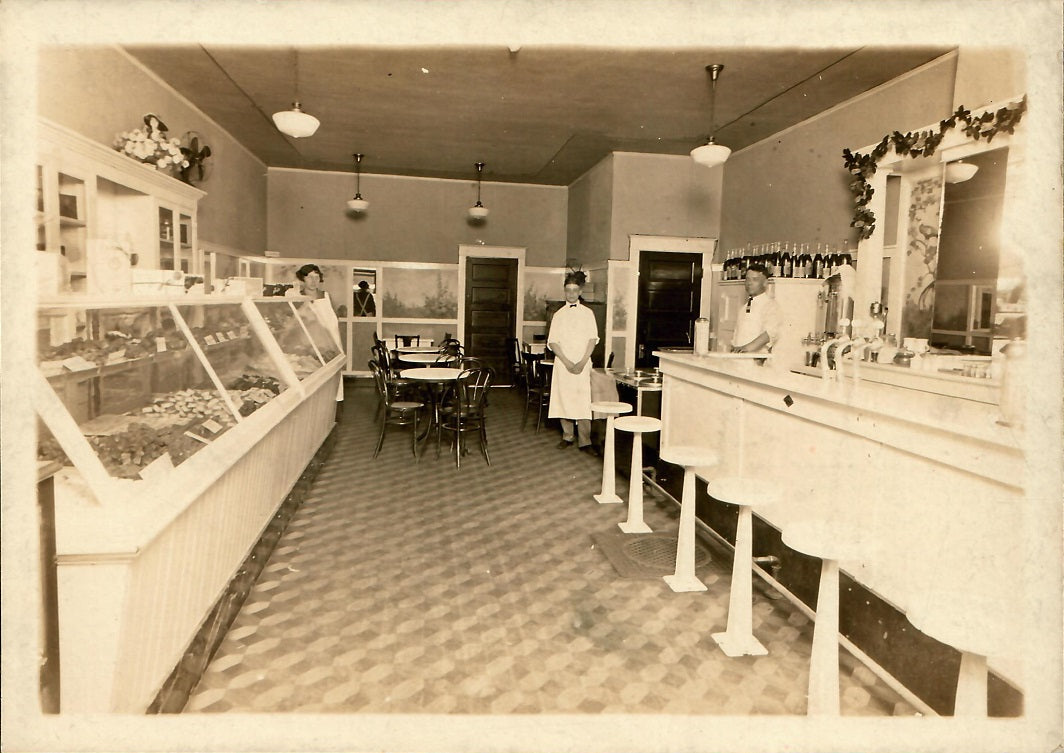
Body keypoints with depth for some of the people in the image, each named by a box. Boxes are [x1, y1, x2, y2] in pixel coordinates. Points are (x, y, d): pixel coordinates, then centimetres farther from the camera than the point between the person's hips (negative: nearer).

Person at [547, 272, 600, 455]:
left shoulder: (587, 313, 7)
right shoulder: (559, 314, 8)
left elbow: (593, 339, 1)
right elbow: (552, 342, 2)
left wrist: (582, 362, -10)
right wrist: (567, 362, -10)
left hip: (582, 364, -1)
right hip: (563, 363, 1)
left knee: (583, 402, -7)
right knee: (563, 399, 2)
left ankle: (584, 442, -5)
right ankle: (567, 437, 16)